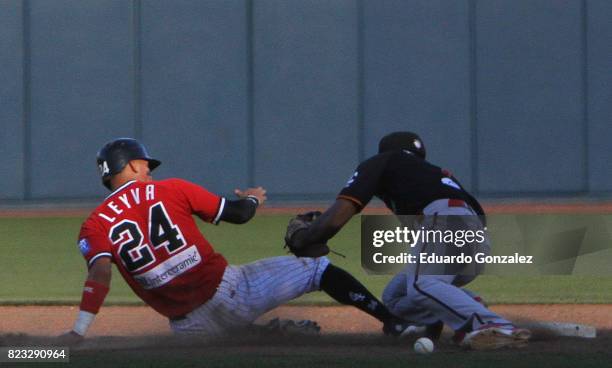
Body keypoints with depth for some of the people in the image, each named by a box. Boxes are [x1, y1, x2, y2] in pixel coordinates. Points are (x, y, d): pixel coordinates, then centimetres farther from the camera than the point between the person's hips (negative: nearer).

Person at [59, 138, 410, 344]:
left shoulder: (96, 227, 4)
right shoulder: (170, 190, 3)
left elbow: (100, 275, -15)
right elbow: (239, 213, 6)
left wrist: (79, 331, -21)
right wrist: (253, 199, 29)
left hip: (189, 326, 2)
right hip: (227, 291, -2)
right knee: (318, 269, 11)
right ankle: (393, 321, -1)